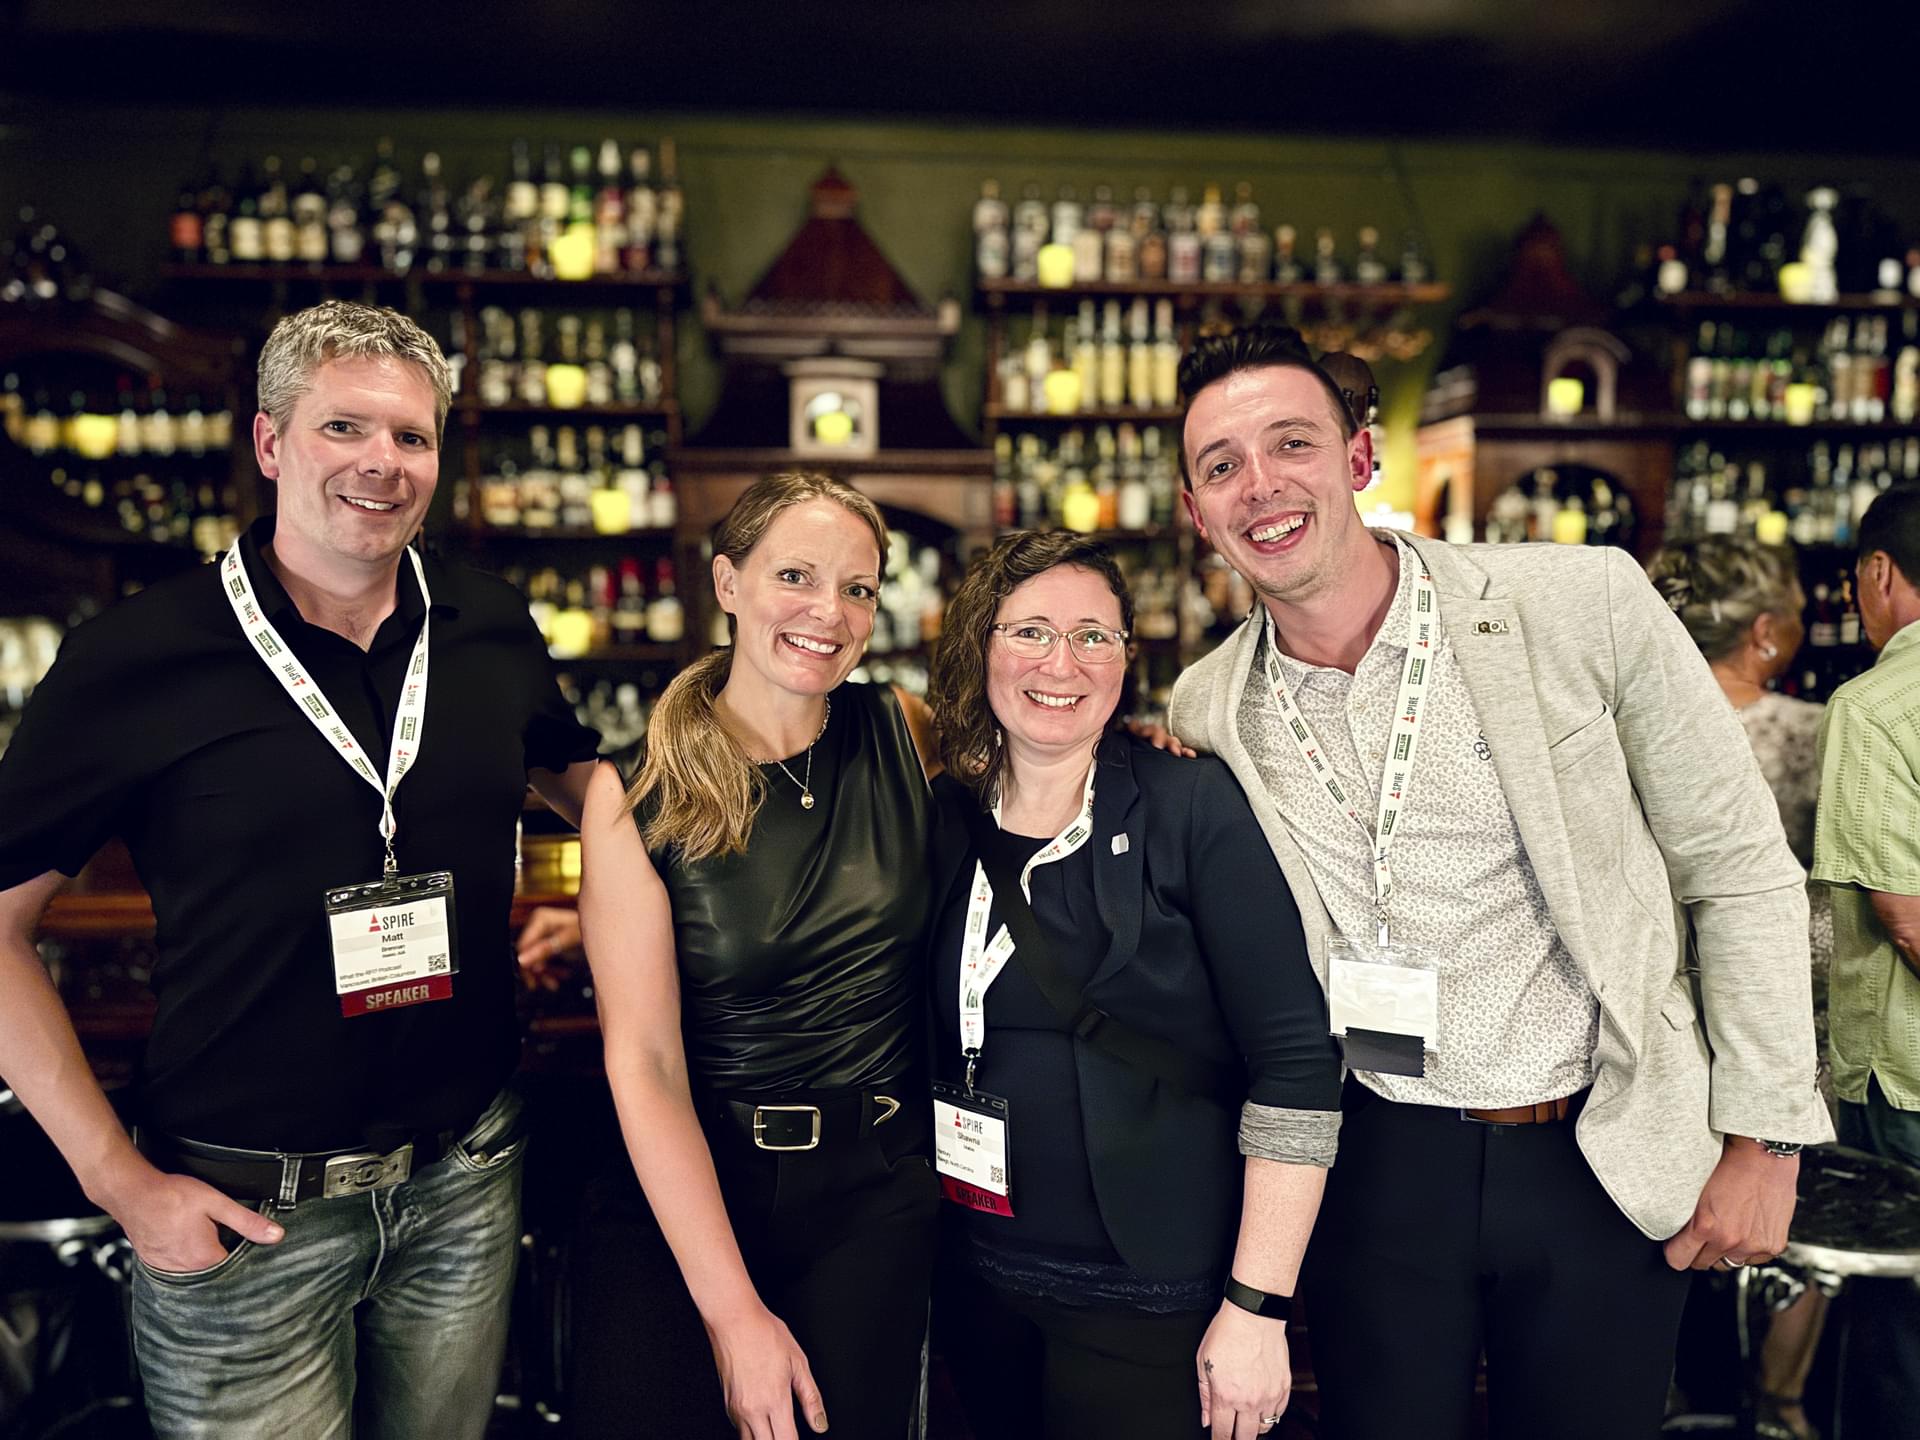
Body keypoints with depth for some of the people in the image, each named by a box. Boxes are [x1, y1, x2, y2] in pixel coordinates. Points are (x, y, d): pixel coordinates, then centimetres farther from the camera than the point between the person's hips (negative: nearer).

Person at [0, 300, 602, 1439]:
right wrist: (118, 1178, -9)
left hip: (468, 1181, 4)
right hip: (240, 1214, -3)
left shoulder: (492, 629, -1)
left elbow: (579, 778, 17)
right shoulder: (136, 657, -11)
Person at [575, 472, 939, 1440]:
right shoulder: (637, 797, -10)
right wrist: (734, 1312, -16)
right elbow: (643, 1063, -13)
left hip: (878, 1188, 2)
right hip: (696, 1183, -1)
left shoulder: (894, 735, -2)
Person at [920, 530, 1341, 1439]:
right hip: (978, 1283, 4)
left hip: (1154, 1301, -4)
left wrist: (1257, 1309, -17)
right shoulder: (944, 820, 1)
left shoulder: (1193, 805, -12)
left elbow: (1296, 1063, -15)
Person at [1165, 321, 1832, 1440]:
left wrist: (1764, 1138, -6)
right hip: (1379, 1168, 2)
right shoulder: (1208, 708, -3)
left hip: (1607, 1165, -1)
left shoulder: (1583, 605, -13)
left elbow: (1739, 868, -6)